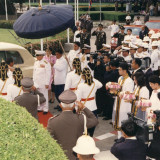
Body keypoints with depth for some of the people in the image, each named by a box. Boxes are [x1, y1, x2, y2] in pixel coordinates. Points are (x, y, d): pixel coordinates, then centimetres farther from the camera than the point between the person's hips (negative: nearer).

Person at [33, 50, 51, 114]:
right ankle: (39, 108, 21)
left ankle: (45, 109, 8)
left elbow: (48, 74, -11)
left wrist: (47, 83, -14)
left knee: (44, 96, -1)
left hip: (43, 83, -6)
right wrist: (34, 81, 13)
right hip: (37, 83, 6)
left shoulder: (46, 63, -10)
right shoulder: (36, 63, 11)